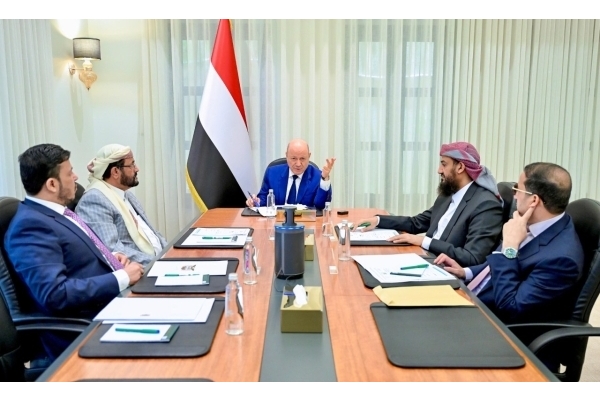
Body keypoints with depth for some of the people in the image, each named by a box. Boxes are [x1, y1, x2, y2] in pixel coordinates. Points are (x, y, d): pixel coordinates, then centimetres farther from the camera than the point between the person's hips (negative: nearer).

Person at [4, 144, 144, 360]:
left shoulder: (55, 212, 12)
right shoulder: (30, 225, -18)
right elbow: (55, 294, -27)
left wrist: (109, 258, 4)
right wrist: (121, 277, -20)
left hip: (112, 303, 10)